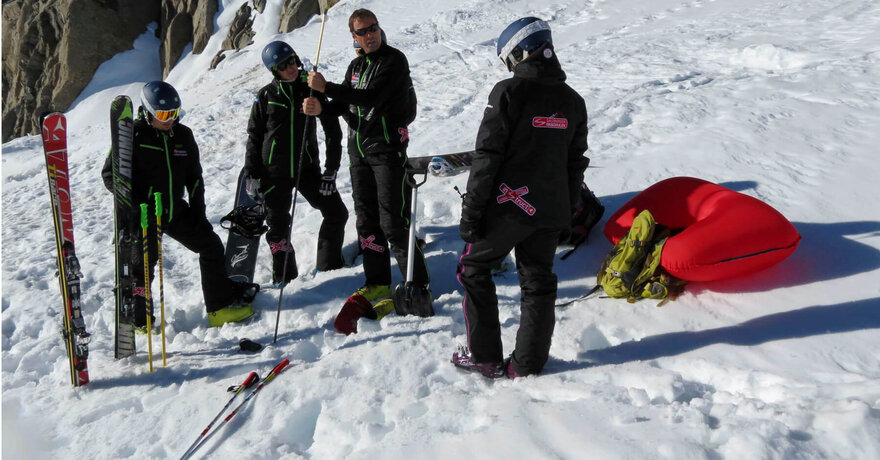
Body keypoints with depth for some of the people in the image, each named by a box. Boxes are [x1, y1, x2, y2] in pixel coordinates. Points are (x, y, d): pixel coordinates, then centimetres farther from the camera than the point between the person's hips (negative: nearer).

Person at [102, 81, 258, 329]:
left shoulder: (183, 134, 5)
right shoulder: (132, 135, -11)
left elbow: (194, 175, 13)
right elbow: (110, 174, -9)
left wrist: (198, 210, 6)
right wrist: (133, 202, -20)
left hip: (176, 211, 6)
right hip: (144, 215, -5)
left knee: (211, 245, 6)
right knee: (143, 265, 2)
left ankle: (220, 307, 16)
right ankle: (139, 322, 23)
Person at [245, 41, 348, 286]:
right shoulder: (266, 96, -2)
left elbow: (333, 130, 1)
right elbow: (254, 137, 4)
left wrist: (331, 170, -5)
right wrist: (252, 174, -1)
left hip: (307, 167, 1)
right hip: (274, 172, -1)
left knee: (337, 213, -2)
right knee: (278, 227, 6)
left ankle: (329, 265, 17)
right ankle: (284, 278, 24)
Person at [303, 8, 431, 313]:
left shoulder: (394, 60, -8)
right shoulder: (356, 65, 15)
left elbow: (371, 97, -21)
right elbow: (344, 104, 12)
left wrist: (326, 87, -21)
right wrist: (321, 108, -10)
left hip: (388, 148, -8)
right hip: (359, 150, 8)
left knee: (393, 221, -11)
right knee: (366, 217, 11)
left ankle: (418, 286, -2)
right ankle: (378, 283, 22)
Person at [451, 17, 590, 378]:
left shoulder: (509, 92, -11)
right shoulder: (573, 101, 9)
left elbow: (487, 156, -14)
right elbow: (576, 163, 14)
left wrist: (471, 209, -9)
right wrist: (568, 210, 23)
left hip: (507, 204, -5)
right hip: (551, 211, 6)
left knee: (474, 269, 12)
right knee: (538, 282, 15)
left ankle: (486, 358, 14)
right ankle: (528, 364, 22)